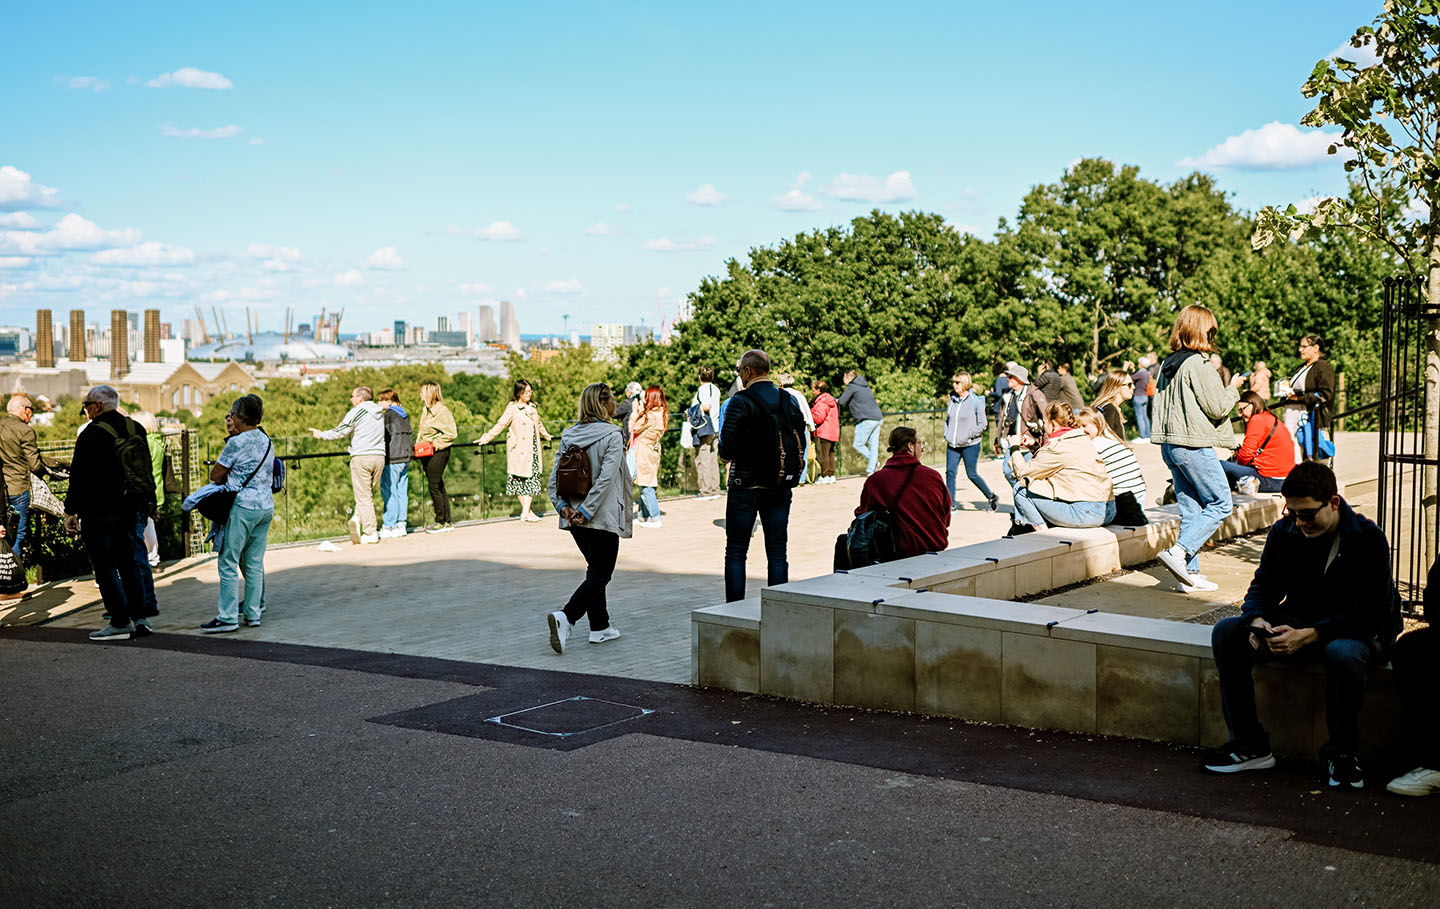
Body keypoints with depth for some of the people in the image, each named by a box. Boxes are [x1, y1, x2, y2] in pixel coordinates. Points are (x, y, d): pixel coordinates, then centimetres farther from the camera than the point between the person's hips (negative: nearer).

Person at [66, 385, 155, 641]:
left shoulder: (92, 434, -15)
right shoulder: (136, 429, 9)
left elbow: (80, 477, -15)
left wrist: (71, 511, -8)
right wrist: (148, 501, 25)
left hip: (99, 512, -7)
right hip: (130, 509, 7)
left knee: (106, 567, -1)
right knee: (128, 563, 16)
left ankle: (120, 624, -2)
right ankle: (140, 617, 15)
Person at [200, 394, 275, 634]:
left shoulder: (237, 442, -11)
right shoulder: (266, 441, 11)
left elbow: (215, 475, -6)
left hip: (244, 506, -7)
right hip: (266, 505, 8)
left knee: (228, 562, -2)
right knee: (254, 562, 11)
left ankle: (228, 617, -4)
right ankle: (253, 613, 11)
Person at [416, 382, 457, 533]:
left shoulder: (441, 411, -13)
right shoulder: (426, 410, 15)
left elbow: (451, 433, -17)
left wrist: (436, 443, -17)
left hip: (438, 453, -9)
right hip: (427, 453, 9)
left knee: (434, 486, -7)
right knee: (439, 487, 10)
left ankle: (441, 522, 1)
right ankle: (447, 522, 15)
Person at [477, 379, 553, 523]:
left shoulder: (532, 407, 14)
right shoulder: (512, 408, -5)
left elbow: (538, 424, 30)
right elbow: (501, 425, -4)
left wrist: (546, 435, 43)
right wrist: (486, 438, -9)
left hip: (532, 449, 5)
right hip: (518, 450, -5)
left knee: (532, 478, -2)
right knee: (520, 478, -2)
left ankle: (526, 512, -2)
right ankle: (526, 510, 7)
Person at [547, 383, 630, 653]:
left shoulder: (569, 434, 6)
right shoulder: (612, 435, -12)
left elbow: (555, 474, 1)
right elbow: (606, 477, -20)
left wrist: (562, 505, -4)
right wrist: (587, 510, -18)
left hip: (574, 518, 7)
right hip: (603, 517, -7)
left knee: (596, 568, 19)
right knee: (600, 573, 0)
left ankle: (600, 627, 22)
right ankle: (565, 617, -20)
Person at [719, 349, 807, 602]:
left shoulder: (741, 401, -12)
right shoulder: (789, 401, 4)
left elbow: (727, 448, -16)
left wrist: (727, 453, 6)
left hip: (745, 486, -4)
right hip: (780, 488, 4)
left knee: (736, 552, 5)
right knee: (777, 553, 8)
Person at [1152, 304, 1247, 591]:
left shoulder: (1167, 364, 10)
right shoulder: (1198, 364, -15)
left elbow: (1160, 404, 17)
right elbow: (1217, 408, -14)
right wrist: (1233, 388, 4)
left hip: (1170, 445, 9)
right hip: (1194, 446, -9)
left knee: (1190, 510, 12)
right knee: (1220, 504, 1)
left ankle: (1190, 572, 11)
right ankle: (1178, 553, -12)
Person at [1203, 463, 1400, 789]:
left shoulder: (1367, 538, -19)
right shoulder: (1284, 532, -3)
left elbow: (1371, 611, -24)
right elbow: (1263, 585, 6)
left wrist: (1308, 636, -34)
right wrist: (1258, 621, -20)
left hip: (1358, 629, -5)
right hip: (1301, 622, 6)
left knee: (1343, 655, -41)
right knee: (1226, 633, -15)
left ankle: (1342, 755, -16)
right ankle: (1250, 745, -10)